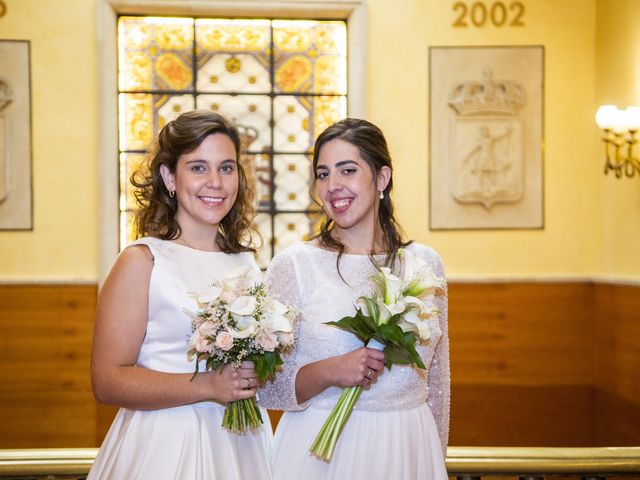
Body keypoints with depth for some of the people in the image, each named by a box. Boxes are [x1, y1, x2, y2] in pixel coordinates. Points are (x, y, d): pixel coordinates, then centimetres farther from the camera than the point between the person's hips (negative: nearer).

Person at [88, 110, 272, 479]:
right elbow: (108, 381, -15)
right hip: (166, 445, -5)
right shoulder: (141, 262, -10)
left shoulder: (247, 262, 6)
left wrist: (264, 370, -1)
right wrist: (208, 386, -20)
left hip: (243, 443, 5)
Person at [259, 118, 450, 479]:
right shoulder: (293, 264, -7)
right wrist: (329, 372, -21)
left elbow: (437, 383, 10)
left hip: (408, 450, 2)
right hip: (318, 451, -2)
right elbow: (266, 389, -6)